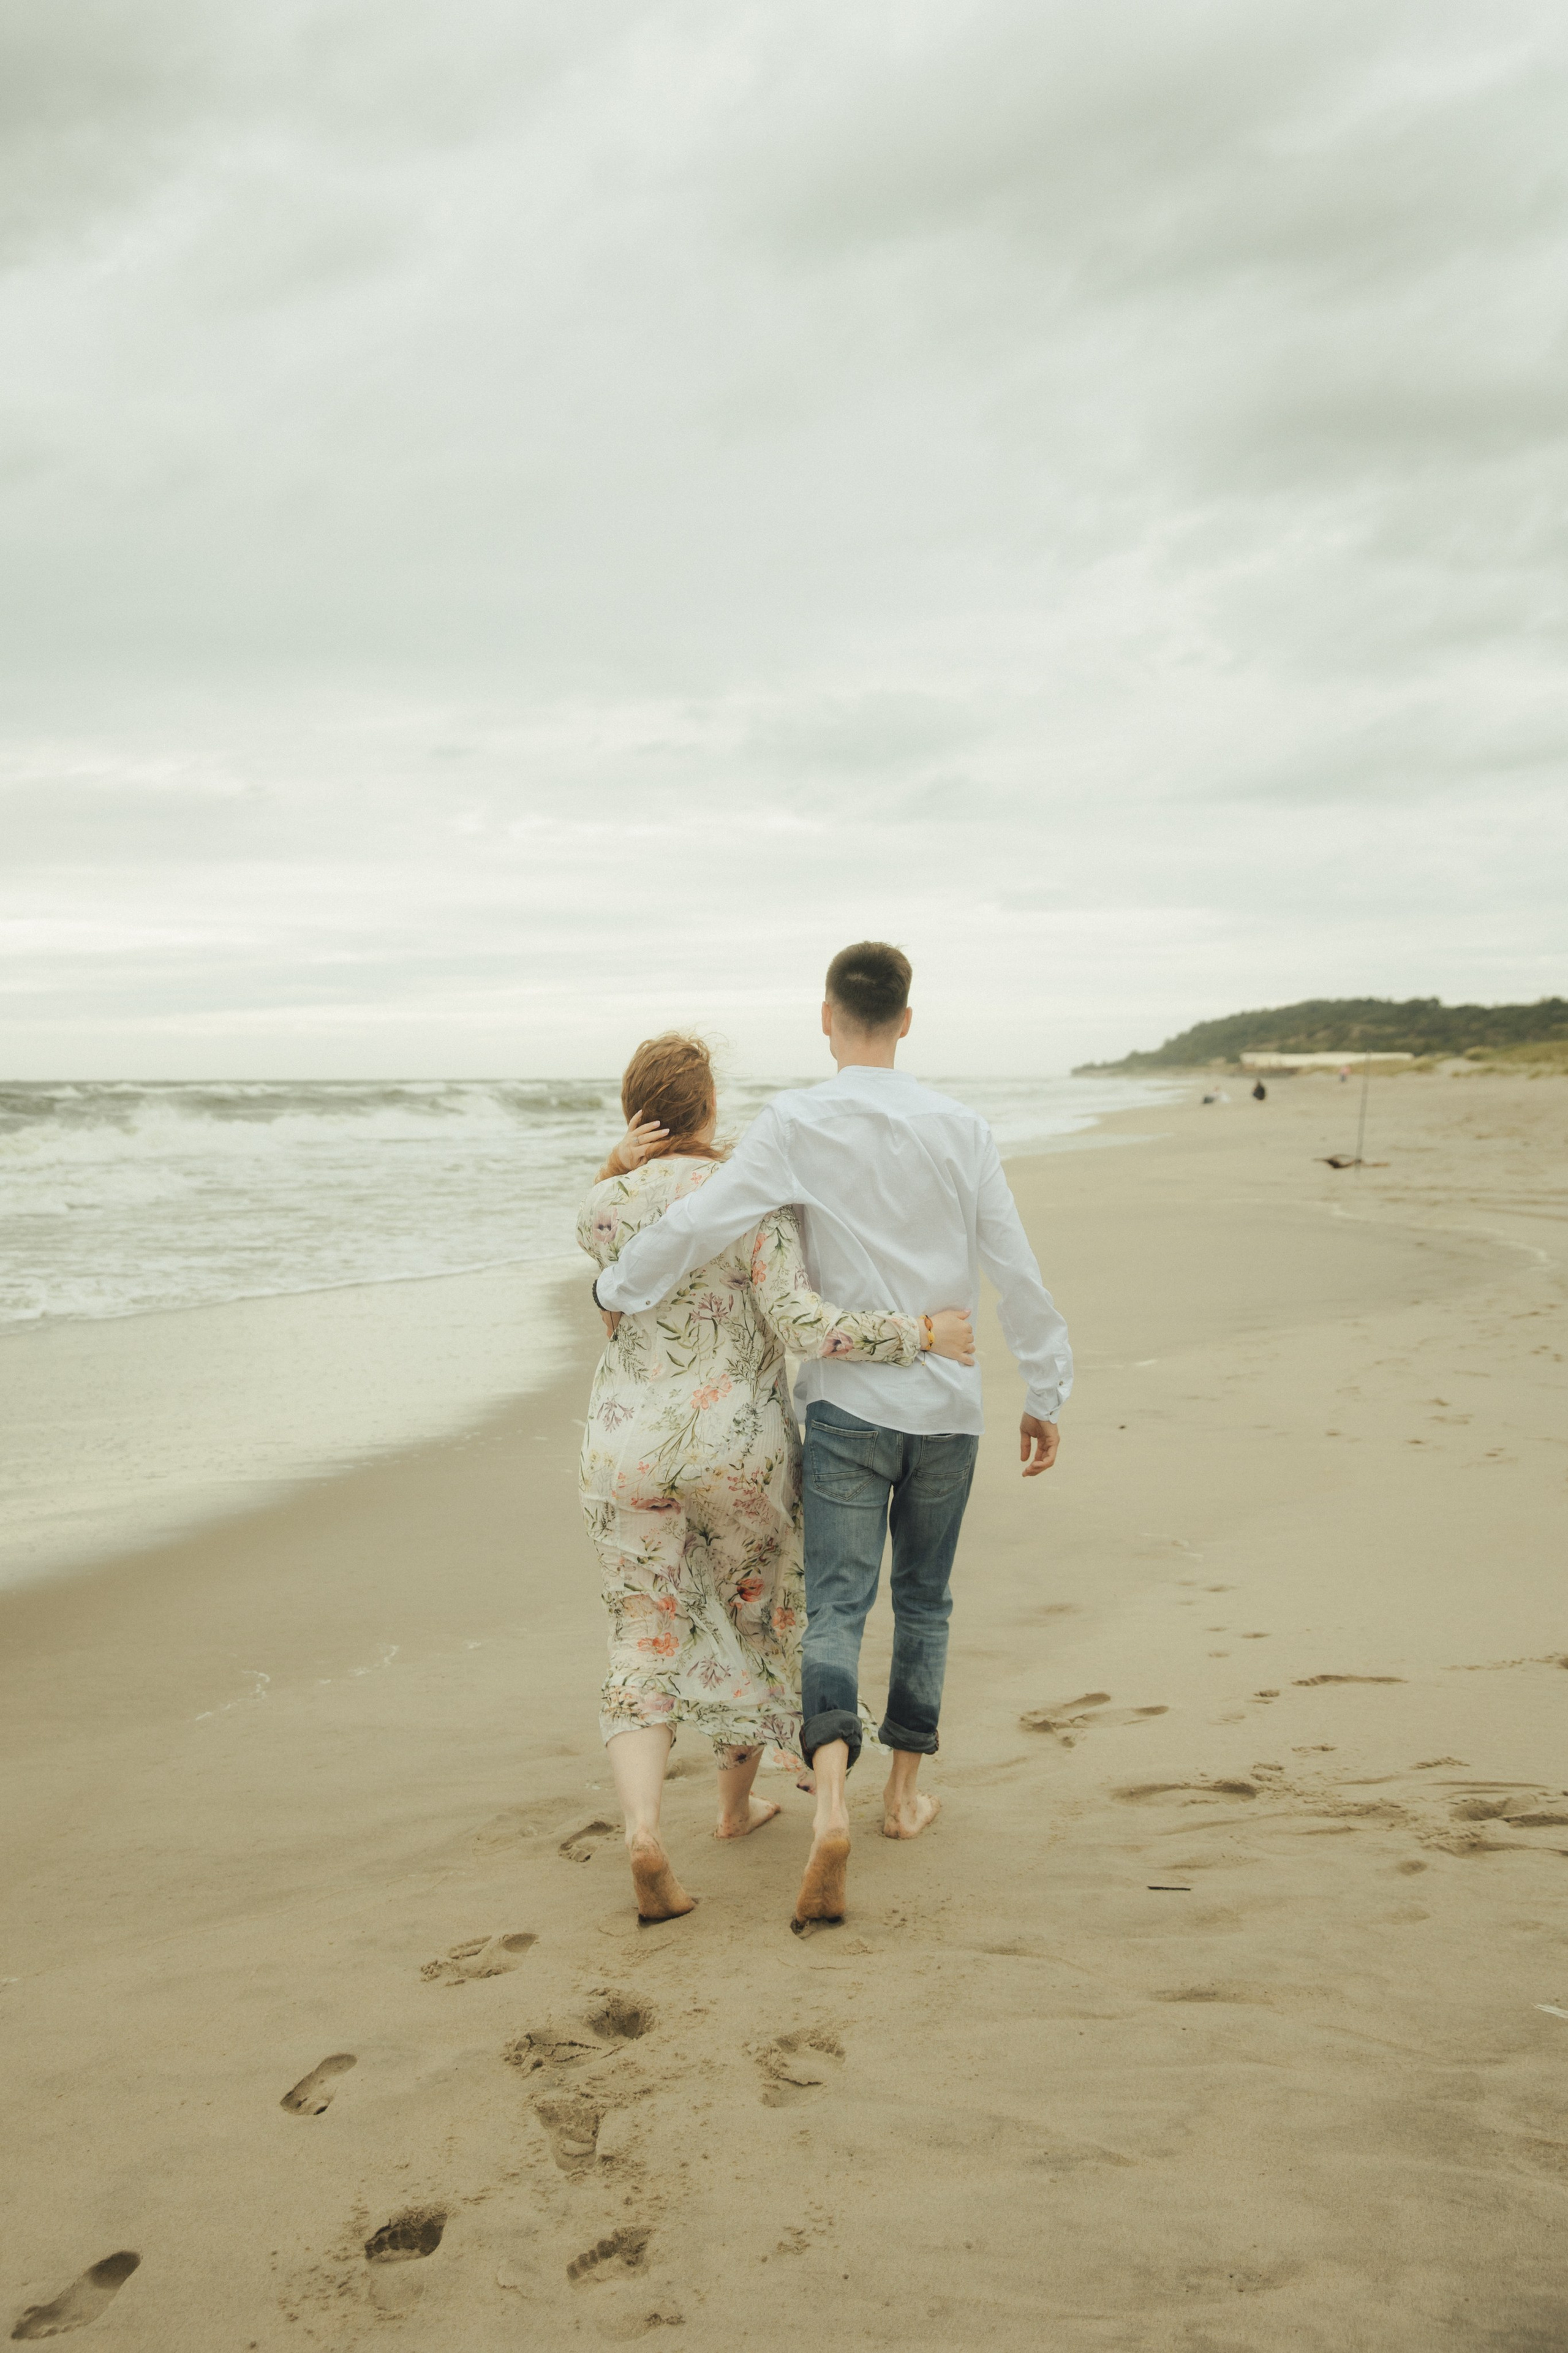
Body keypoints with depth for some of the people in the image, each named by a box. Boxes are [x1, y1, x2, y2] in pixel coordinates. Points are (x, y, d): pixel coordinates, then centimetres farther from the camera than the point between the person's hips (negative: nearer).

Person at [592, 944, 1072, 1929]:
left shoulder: (798, 1124, -9)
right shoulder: (960, 1129, -2)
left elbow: (698, 1223, -16)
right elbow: (1018, 1272, -1)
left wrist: (616, 1291, 2)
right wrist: (1047, 1394, 8)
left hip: (847, 1401, -2)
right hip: (948, 1404, 2)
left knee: (836, 1605, -3)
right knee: (924, 1599, 18)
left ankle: (832, 1801, -24)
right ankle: (907, 1790, 29)